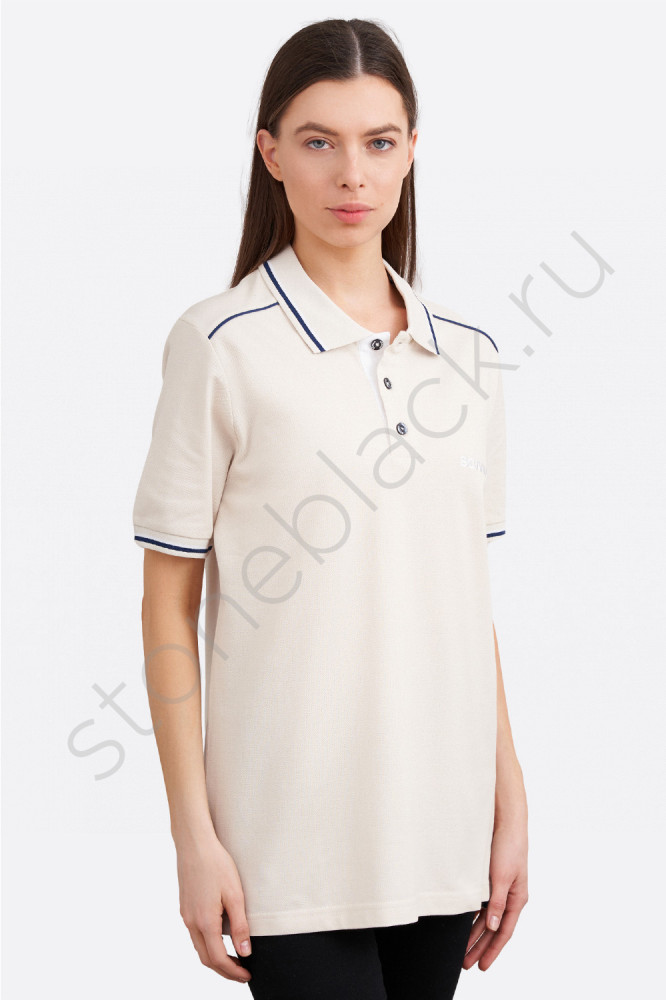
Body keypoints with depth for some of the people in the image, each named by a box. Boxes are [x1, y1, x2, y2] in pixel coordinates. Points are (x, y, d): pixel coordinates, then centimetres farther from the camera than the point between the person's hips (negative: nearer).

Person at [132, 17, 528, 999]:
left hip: (442, 834, 5)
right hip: (294, 837, -4)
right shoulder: (222, 345, -5)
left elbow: (470, 597, 14)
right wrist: (194, 837, -7)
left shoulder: (468, 352, 9)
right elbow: (169, 604, -4)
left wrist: (510, 803, 10)